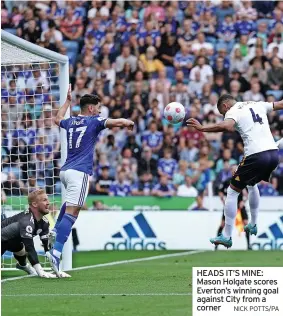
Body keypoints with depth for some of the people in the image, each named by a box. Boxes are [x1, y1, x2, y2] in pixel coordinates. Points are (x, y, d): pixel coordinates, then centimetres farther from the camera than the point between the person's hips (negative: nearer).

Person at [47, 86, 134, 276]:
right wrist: (129, 123, 8)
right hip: (80, 172, -8)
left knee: (71, 202, 36)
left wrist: (68, 101, 50)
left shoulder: (70, 122, 17)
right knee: (72, 211, -15)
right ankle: (56, 252, -28)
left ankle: (55, 231, 22)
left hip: (65, 170, 8)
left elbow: (58, 119, 41)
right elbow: (118, 122, -13)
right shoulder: (94, 121, -2)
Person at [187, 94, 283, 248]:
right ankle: (253, 225, 40)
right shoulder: (258, 105, 17)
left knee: (232, 192, 6)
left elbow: (227, 126, -25)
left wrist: (201, 128, -26)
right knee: (252, 184, 35)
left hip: (256, 156, -7)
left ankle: (226, 236, 4)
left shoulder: (232, 112, -2)